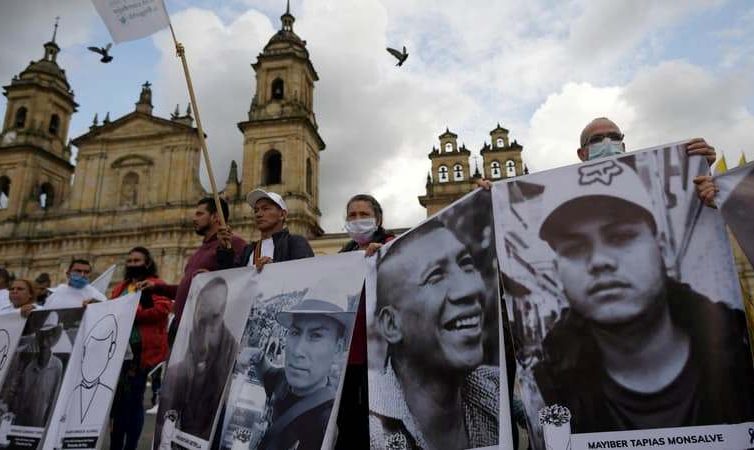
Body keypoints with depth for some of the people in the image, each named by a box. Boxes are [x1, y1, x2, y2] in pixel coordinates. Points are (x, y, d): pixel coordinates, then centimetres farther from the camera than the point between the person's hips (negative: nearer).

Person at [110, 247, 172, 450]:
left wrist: (133, 312, -19)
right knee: (116, 399, 10)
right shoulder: (120, 287, 22)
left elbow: (163, 309, -15)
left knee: (133, 400, -1)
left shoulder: (155, 285, 0)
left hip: (140, 350, -6)